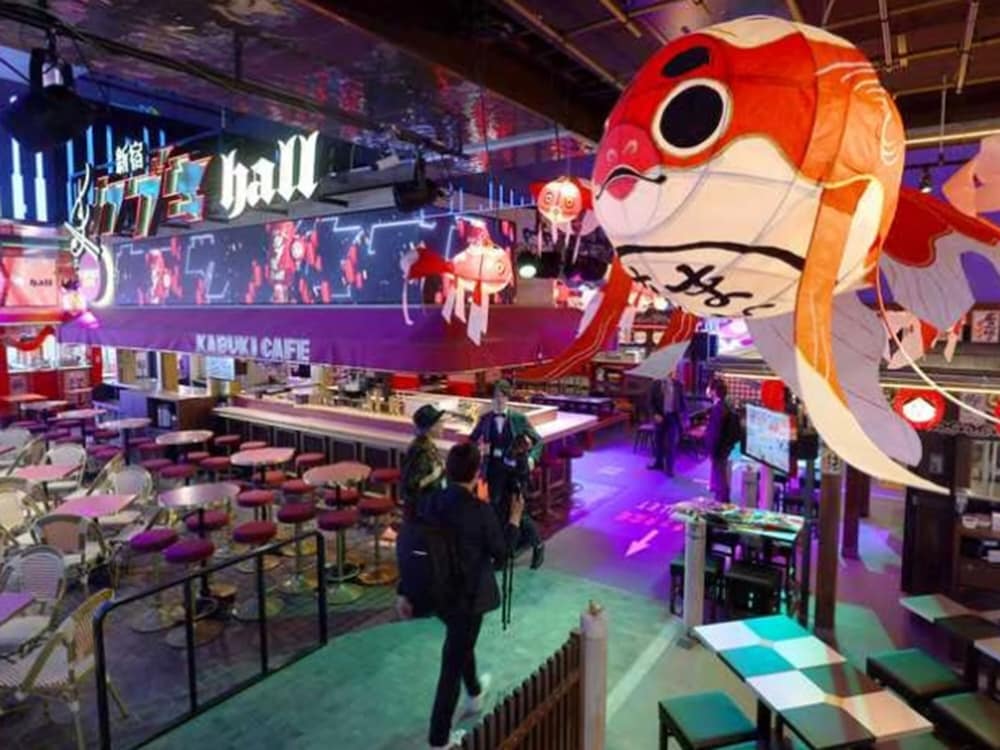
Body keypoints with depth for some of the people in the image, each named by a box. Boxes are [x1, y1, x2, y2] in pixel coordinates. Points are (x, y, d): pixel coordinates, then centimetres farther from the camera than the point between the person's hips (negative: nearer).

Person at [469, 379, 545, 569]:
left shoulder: (519, 418, -6)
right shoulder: (485, 419, 0)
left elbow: (538, 440, 1)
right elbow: (472, 441, 14)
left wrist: (532, 457, -15)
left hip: (515, 471, -2)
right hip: (495, 471, 3)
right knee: (498, 511, 9)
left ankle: (537, 545, 26)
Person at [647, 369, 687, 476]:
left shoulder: (679, 385, -1)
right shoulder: (657, 384, -4)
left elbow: (682, 401, 6)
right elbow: (651, 401, -3)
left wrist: (683, 415, -3)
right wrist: (655, 414, -13)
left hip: (673, 416, 0)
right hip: (660, 416, 0)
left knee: (671, 443, -1)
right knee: (659, 441, 13)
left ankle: (669, 467, 8)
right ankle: (658, 462, 31)